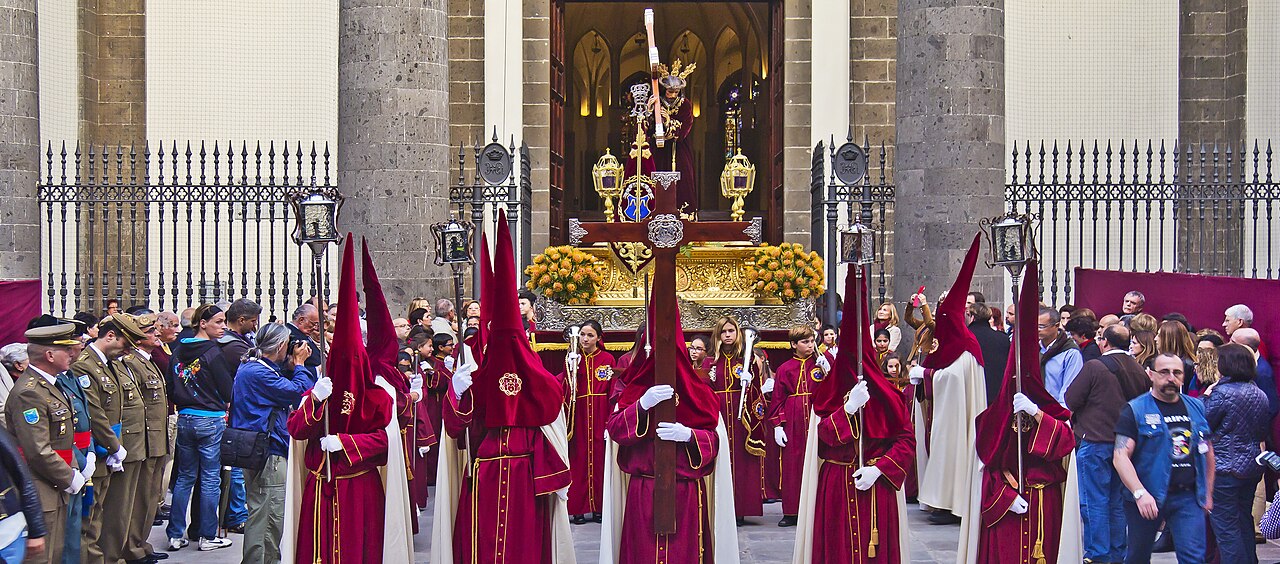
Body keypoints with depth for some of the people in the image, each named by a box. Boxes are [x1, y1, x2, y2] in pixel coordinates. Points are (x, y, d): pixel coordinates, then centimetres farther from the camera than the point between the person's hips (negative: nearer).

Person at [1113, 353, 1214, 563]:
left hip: (1188, 497, 3)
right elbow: (1121, 457, -14)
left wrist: (1208, 493, 15)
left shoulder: (1196, 408, 10)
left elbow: (1207, 452, 20)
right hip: (1147, 497, -3)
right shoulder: (1135, 411, -5)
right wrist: (1139, 493, -24)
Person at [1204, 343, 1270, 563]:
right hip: (1252, 468, 8)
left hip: (1225, 468, -8)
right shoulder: (1260, 394, 6)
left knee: (1225, 526, -2)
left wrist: (1206, 397, -2)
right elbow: (1263, 432, 15)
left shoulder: (1222, 392, -17)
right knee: (1244, 521, 18)